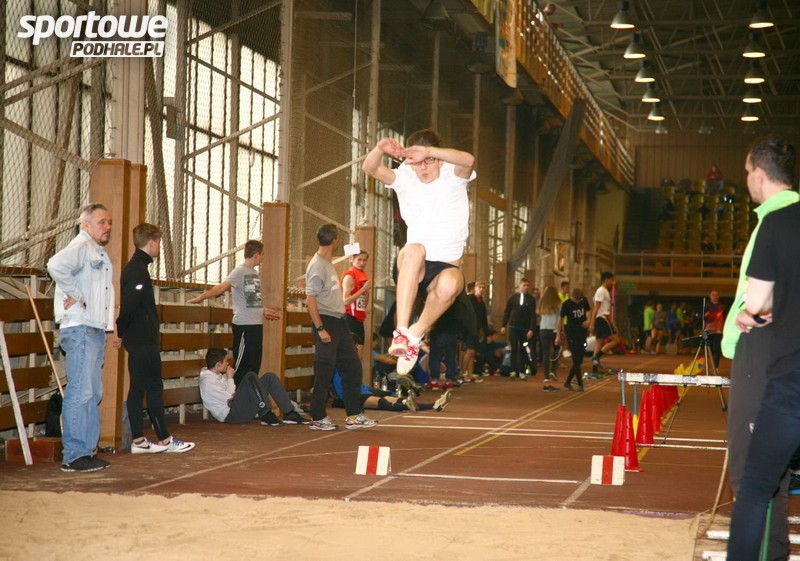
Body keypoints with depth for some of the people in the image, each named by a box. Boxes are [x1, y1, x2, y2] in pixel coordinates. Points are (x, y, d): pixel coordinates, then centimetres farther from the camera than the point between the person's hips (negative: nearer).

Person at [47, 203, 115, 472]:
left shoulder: (98, 252, 22)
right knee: (80, 392, -10)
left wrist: (109, 328, 16)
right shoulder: (82, 245, -9)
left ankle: (87, 450, 18)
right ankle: (74, 456, -9)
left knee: (93, 394, 12)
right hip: (80, 329, -10)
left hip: (95, 330, 10)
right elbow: (56, 265, -29)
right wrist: (75, 295, -20)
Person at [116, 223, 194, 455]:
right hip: (144, 340, -10)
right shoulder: (139, 270, -15)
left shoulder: (133, 268, 17)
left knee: (137, 389, 9)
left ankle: (138, 440, 11)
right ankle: (164, 439, 0)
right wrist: (122, 333, -13)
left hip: (137, 340, 10)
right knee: (154, 388, -5)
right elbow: (129, 305, -23)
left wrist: (123, 333, 16)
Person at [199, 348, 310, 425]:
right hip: (231, 415, -10)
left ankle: (289, 414, -9)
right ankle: (266, 415, -25)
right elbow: (230, 398, -18)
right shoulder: (208, 381, -15)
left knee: (269, 377, -1)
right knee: (251, 377, -26)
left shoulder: (217, 375, 16)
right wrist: (230, 378, -5)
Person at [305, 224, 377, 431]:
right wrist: (320, 329, -22)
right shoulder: (317, 266, -14)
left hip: (339, 321, 10)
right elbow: (310, 299, -19)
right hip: (326, 321, -10)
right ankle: (318, 418, 5)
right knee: (324, 371, -4)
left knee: (352, 366, 11)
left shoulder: (328, 264, 15)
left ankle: (354, 415, 16)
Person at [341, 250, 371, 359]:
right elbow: (346, 300, -20)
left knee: (360, 349, 8)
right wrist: (363, 289, -19)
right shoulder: (349, 276, -9)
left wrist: (367, 291, 1)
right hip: (349, 317, -9)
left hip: (359, 318, 9)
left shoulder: (362, 276, 15)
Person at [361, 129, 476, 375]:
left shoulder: (453, 177, -2)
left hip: (446, 268, -1)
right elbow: (369, 168, -13)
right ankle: (401, 331, -42)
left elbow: (468, 160, -26)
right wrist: (380, 149, -36)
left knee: (448, 284, -38)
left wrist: (429, 152, -41)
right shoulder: (405, 178, 4)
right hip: (411, 270, 1)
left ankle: (416, 334, -13)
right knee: (414, 249, -36)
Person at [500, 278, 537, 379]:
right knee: (514, 349, -3)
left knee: (523, 350, 3)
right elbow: (506, 312, 8)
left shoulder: (531, 299, 1)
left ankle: (522, 371, 8)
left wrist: (531, 329, -10)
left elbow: (533, 315, -2)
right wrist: (503, 325, 1)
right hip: (513, 327, 0)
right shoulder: (513, 298, 5)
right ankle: (513, 370, -2)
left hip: (525, 329, 0)